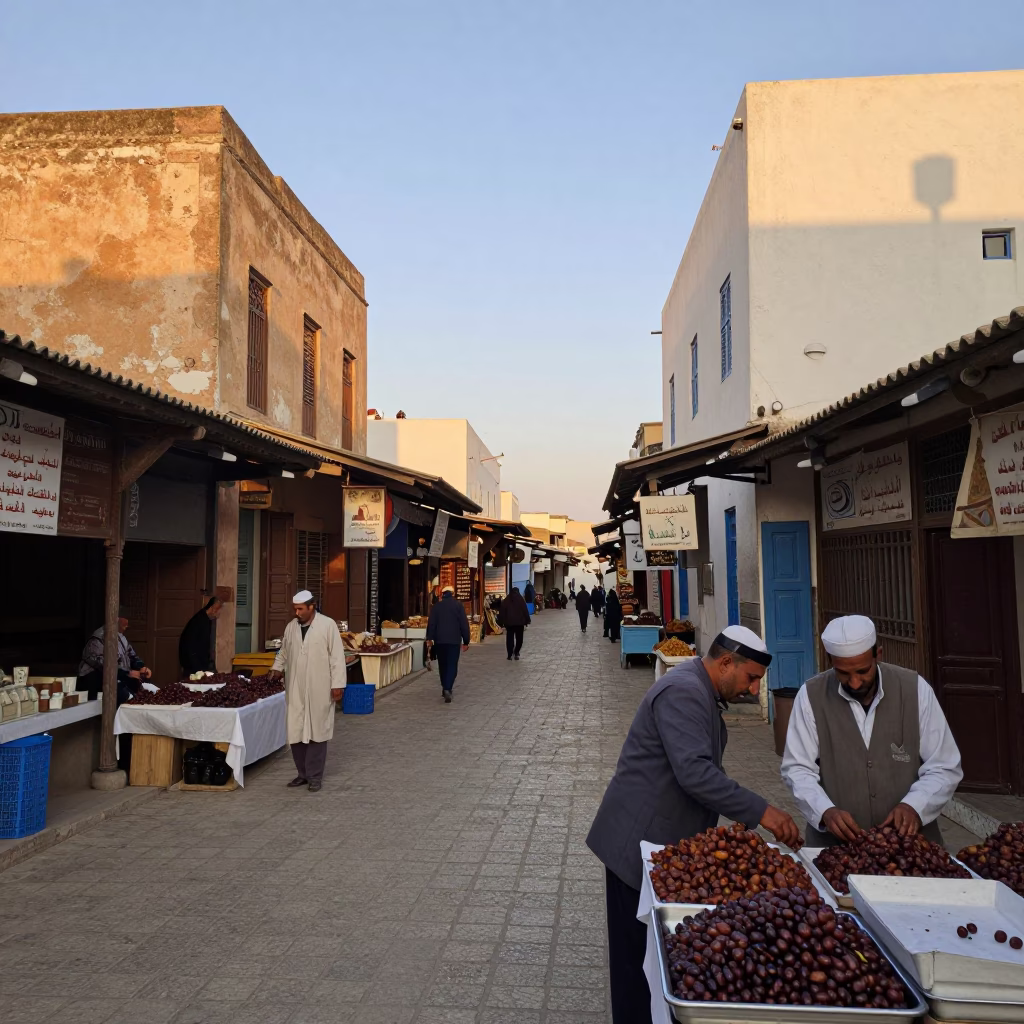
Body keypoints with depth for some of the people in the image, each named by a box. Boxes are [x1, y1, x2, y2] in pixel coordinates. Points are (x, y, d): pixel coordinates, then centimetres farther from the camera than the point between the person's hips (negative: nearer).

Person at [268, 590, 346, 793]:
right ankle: (303, 773, 22)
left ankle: (315, 776, 11)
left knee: (316, 732, 2)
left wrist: (337, 684, -10)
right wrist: (277, 668, 7)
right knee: (296, 732, 8)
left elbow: (336, 656, -8)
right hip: (295, 690, 5)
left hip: (319, 690, -5)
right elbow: (283, 652, 23)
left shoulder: (328, 625, -7)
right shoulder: (291, 627, 8)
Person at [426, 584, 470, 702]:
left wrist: (430, 638, -1)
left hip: (439, 640, 2)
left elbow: (431, 623, 0)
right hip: (454, 640, -2)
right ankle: (447, 689, -19)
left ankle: (445, 688, 22)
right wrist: (466, 641, 3)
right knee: (452, 665, -2)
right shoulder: (459, 605, -1)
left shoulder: (436, 606, 5)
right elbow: (464, 624, -2)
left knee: (442, 665, 15)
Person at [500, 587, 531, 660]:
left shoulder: (505, 600, 7)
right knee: (519, 639, 8)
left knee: (510, 639, 4)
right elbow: (525, 611, -2)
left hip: (509, 623, 1)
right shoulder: (521, 599, 2)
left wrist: (503, 623, 7)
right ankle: (516, 653, -1)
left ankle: (510, 655, -2)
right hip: (520, 622, -1)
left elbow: (503, 612, 6)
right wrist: (526, 622, 1)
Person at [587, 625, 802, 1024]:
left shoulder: (702, 691, 11)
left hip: (665, 840, 10)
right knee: (640, 955, 2)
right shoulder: (682, 692, -22)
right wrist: (760, 811, -29)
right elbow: (695, 773, -32)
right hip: (641, 842, -10)